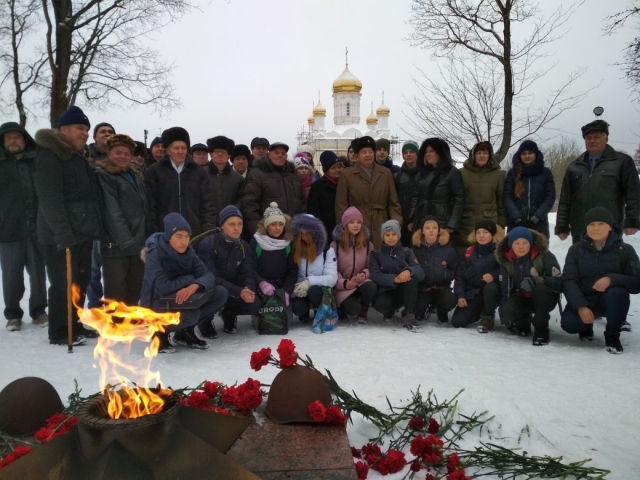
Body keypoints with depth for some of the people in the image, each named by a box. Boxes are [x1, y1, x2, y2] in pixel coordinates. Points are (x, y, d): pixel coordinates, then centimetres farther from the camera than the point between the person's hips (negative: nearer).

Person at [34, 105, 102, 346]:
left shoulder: (82, 156, 17)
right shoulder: (49, 155, -10)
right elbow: (50, 200, -19)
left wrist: (95, 227, 12)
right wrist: (63, 235, -25)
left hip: (83, 233, 8)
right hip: (60, 236, -8)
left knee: (80, 282, 13)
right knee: (63, 284, -2)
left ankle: (73, 325, 27)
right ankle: (59, 333, 11)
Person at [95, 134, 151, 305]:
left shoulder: (136, 176, 20)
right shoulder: (103, 175, -4)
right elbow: (112, 212, -15)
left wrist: (149, 239, 10)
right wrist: (126, 241, -22)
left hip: (139, 243, 7)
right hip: (116, 245, -7)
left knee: (133, 295, 13)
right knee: (115, 296, -3)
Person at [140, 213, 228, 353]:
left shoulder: (188, 251, -3)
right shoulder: (155, 253, -22)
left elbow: (208, 276, -12)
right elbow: (162, 287, -33)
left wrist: (194, 285, -34)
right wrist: (189, 279, -19)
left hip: (181, 299, 7)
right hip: (156, 303, -7)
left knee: (220, 293, -11)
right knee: (191, 315, -36)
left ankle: (185, 331, 2)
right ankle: (160, 332, -4)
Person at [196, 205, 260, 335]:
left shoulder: (244, 247, -2)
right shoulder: (207, 244, -19)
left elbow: (248, 274, -9)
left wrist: (248, 289, -34)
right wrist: (239, 292, -39)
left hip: (232, 292, 5)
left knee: (254, 304, -22)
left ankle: (229, 313, 12)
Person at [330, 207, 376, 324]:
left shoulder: (367, 244, 7)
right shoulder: (335, 244, -3)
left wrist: (364, 274, -19)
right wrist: (344, 283, -20)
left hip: (361, 282, 3)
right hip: (343, 286, -3)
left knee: (370, 287, -34)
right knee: (353, 309, -29)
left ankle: (363, 311, -3)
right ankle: (344, 309, 11)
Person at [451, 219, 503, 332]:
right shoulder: (469, 252, 5)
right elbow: (459, 275, 4)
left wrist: (494, 275, -28)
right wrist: (460, 295, -7)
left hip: (492, 293, -3)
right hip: (471, 293, 3)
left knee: (490, 287, -39)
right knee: (457, 322, -12)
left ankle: (487, 317, -10)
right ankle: (479, 311, 22)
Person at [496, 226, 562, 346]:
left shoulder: (545, 256, -18)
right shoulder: (506, 260, -6)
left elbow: (559, 283, -22)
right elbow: (505, 288, 1)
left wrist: (539, 280, -41)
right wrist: (504, 310, -6)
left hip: (544, 298, -3)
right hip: (521, 298, 3)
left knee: (540, 289, -38)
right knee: (506, 311, -29)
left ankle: (541, 331, -22)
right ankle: (522, 324, 9)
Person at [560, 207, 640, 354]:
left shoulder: (625, 250, -4)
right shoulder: (576, 250, 0)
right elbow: (568, 281, -8)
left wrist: (611, 279, -31)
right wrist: (580, 306, -25)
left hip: (610, 301, -1)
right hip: (584, 299, 1)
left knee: (617, 292, -35)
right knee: (569, 323, -28)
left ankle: (612, 336, -9)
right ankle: (587, 325, 13)